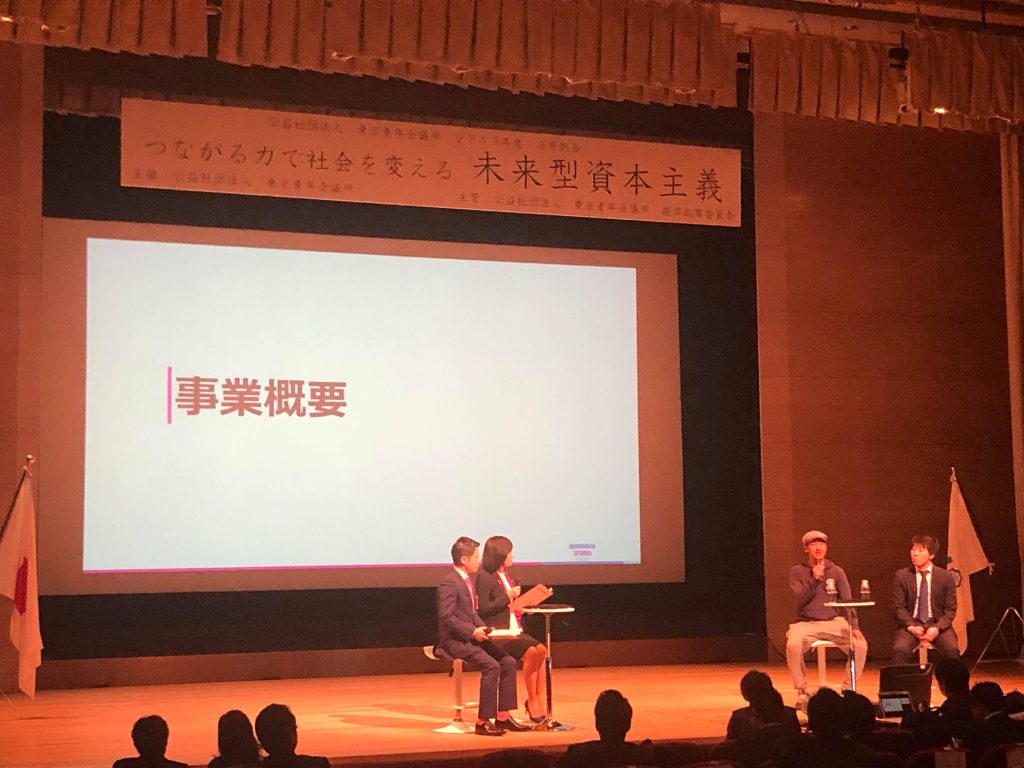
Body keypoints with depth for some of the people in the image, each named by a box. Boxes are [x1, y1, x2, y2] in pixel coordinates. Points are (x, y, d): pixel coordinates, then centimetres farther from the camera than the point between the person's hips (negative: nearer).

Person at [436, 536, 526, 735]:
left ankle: (502, 716, 1)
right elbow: (446, 617, -22)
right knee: (491, 666, -25)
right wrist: (472, 631, -24)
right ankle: (482, 722, -18)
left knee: (508, 662, -2)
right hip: (454, 640, -10)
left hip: (470, 637, 10)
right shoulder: (449, 584, -16)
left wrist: (484, 629, 3)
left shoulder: (469, 580, 15)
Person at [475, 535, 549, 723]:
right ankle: (532, 700, -15)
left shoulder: (506, 575, 20)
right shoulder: (484, 577, -6)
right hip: (497, 633, -8)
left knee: (541, 650, -20)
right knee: (531, 652, -28)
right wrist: (507, 597, -16)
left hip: (514, 630, 8)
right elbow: (483, 610, -14)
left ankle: (541, 700, -20)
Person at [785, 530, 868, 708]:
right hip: (806, 623, -2)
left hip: (834, 622, 2)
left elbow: (847, 601, 2)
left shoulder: (837, 571, 8)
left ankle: (848, 690, -7)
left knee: (860, 644, -25)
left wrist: (854, 626, -12)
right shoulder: (797, 571, 4)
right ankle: (802, 692, -16)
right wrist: (815, 579, -17)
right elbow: (800, 600, -8)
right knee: (793, 645, -35)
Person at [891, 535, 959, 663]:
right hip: (911, 624, 0)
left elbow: (950, 609, 1)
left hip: (938, 624, 0)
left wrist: (937, 628, -15)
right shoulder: (901, 576, 3)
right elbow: (899, 607, 1)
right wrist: (911, 627, -16)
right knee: (899, 649, -30)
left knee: (952, 650, -29)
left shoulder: (945, 576, 3)